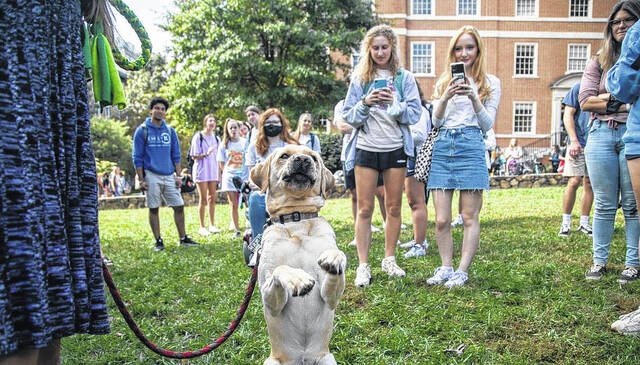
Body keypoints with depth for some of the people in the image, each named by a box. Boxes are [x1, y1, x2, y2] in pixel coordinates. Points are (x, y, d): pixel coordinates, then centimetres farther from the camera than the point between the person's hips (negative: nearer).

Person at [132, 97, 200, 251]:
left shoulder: (170, 131, 11)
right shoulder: (142, 130, 0)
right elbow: (137, 157, -1)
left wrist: (178, 176, 6)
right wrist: (141, 180, -6)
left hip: (169, 176, 4)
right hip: (151, 175, -3)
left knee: (179, 206, 2)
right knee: (154, 209, 2)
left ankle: (183, 238, 13)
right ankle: (158, 241, 12)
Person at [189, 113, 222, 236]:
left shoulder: (216, 138, 13)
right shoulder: (198, 137, -4)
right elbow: (194, 156, -6)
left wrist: (219, 174, 11)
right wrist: (206, 154, -22)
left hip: (213, 172, 5)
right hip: (201, 172, -5)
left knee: (212, 198, 7)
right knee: (203, 199, -3)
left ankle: (212, 225, 15)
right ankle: (202, 227, 5)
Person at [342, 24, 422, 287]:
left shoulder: (404, 78, 6)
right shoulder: (360, 79, 5)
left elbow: (415, 114, 0)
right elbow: (348, 116, 3)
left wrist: (395, 103, -16)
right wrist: (365, 103, -15)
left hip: (395, 149, 1)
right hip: (366, 148, -1)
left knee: (394, 207, 8)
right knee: (364, 209, 0)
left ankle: (389, 259, 22)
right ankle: (363, 265, 6)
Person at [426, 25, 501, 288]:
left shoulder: (490, 82, 9)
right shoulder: (443, 82, 17)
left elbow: (487, 124, 2)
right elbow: (436, 122, 10)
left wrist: (473, 98, -14)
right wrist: (446, 97, -8)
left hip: (470, 146, -3)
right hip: (442, 148, 3)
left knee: (470, 217, -2)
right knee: (441, 220, 1)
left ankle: (462, 271, 5)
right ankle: (446, 268, 12)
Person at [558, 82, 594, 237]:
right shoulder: (579, 88, 3)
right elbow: (568, 115, -1)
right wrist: (574, 140, -11)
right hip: (579, 143, -4)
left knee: (590, 184, 5)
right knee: (574, 182, -7)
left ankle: (584, 223, 13)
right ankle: (565, 223, 3)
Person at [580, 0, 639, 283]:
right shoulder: (598, 63, 15)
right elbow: (585, 101, 3)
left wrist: (609, 97, -7)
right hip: (601, 135, 1)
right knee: (605, 204, 4)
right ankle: (599, 261, 12)